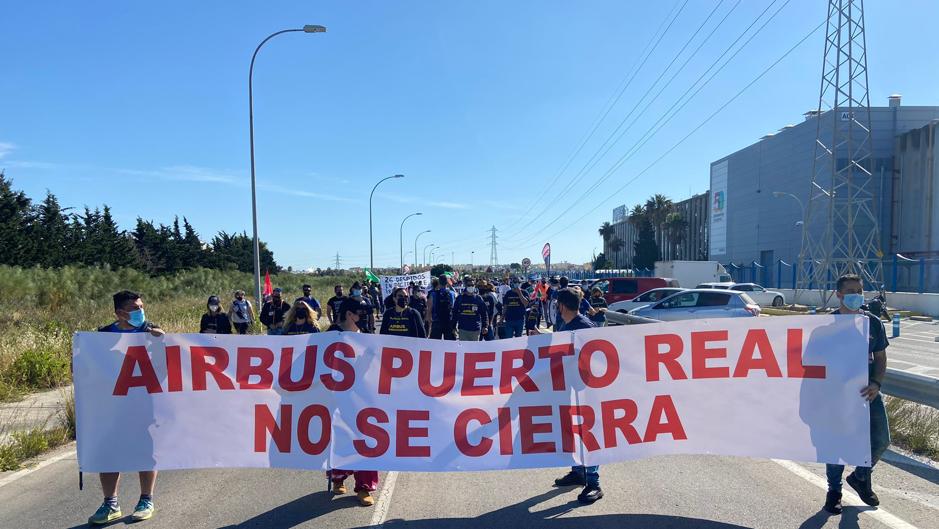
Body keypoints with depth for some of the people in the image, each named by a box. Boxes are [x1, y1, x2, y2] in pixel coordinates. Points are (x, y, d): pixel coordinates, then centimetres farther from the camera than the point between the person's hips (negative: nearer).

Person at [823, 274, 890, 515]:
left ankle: (861, 477, 33)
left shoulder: (873, 322, 2)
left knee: (881, 440, 5)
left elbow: (880, 357, 5)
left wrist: (876, 383, -11)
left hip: (868, 392, 3)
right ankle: (834, 490, 22)